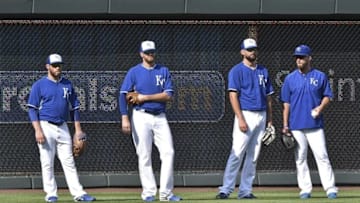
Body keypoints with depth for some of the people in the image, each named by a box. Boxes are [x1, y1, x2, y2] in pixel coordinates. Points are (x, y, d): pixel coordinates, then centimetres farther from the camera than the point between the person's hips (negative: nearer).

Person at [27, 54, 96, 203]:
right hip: (46, 127, -4)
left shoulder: (67, 84, 12)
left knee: (69, 162, 1)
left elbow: (74, 107, 15)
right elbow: (32, 109, -5)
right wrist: (38, 130, -15)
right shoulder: (39, 85, -1)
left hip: (63, 127, 4)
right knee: (47, 162, -2)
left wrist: (78, 129, 8)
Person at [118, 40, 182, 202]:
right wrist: (125, 118, -15)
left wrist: (146, 97, -11)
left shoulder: (163, 71, 9)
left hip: (160, 117, 3)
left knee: (168, 152, -5)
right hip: (142, 117, -3)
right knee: (144, 156, -3)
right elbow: (123, 95, -4)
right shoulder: (134, 72, 2)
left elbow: (168, 95, -2)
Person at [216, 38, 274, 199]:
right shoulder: (237, 71, -3)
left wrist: (270, 120, 10)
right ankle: (226, 189, -15)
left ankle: (245, 190, 10)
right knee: (237, 153, -13)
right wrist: (240, 119, -19)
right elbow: (233, 95, -10)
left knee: (253, 156, 6)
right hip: (246, 115, -6)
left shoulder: (263, 71, 15)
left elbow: (268, 97, 17)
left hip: (261, 116, 6)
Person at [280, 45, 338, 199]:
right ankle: (305, 189, 8)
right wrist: (285, 125, 2)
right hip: (296, 126, 2)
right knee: (300, 158, 3)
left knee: (322, 156, -7)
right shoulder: (290, 79, 7)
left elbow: (327, 96, 10)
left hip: (315, 125, -2)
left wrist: (321, 107, -11)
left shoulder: (320, 76, 4)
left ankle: (330, 189, -7)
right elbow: (286, 104, 8)